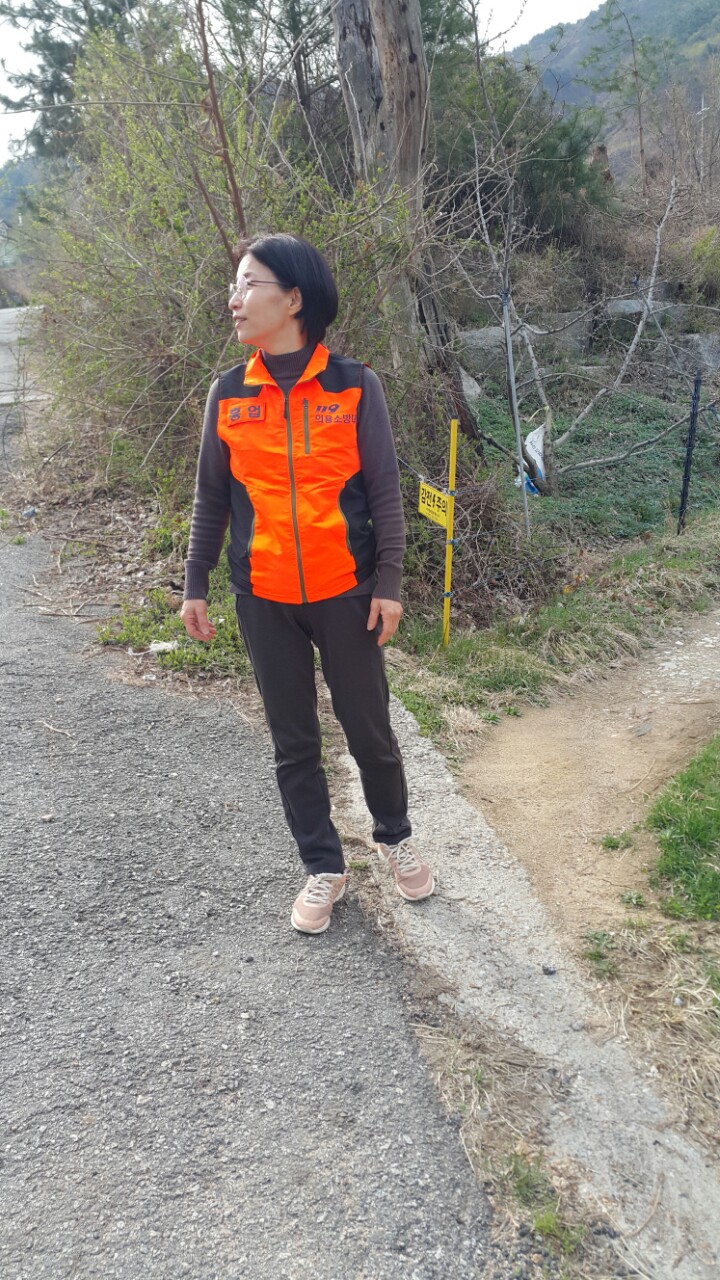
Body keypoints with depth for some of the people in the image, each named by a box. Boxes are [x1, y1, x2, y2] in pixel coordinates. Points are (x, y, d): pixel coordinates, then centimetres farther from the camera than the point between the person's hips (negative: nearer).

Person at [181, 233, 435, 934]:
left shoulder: (354, 386, -5)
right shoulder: (227, 394, 2)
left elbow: (383, 492, -3)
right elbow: (211, 496, 7)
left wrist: (388, 583, -7)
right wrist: (195, 585, 6)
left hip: (345, 593, -2)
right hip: (264, 600, 2)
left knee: (370, 730, 10)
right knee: (293, 743, 11)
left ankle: (395, 837, 37)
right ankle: (323, 868, 29)